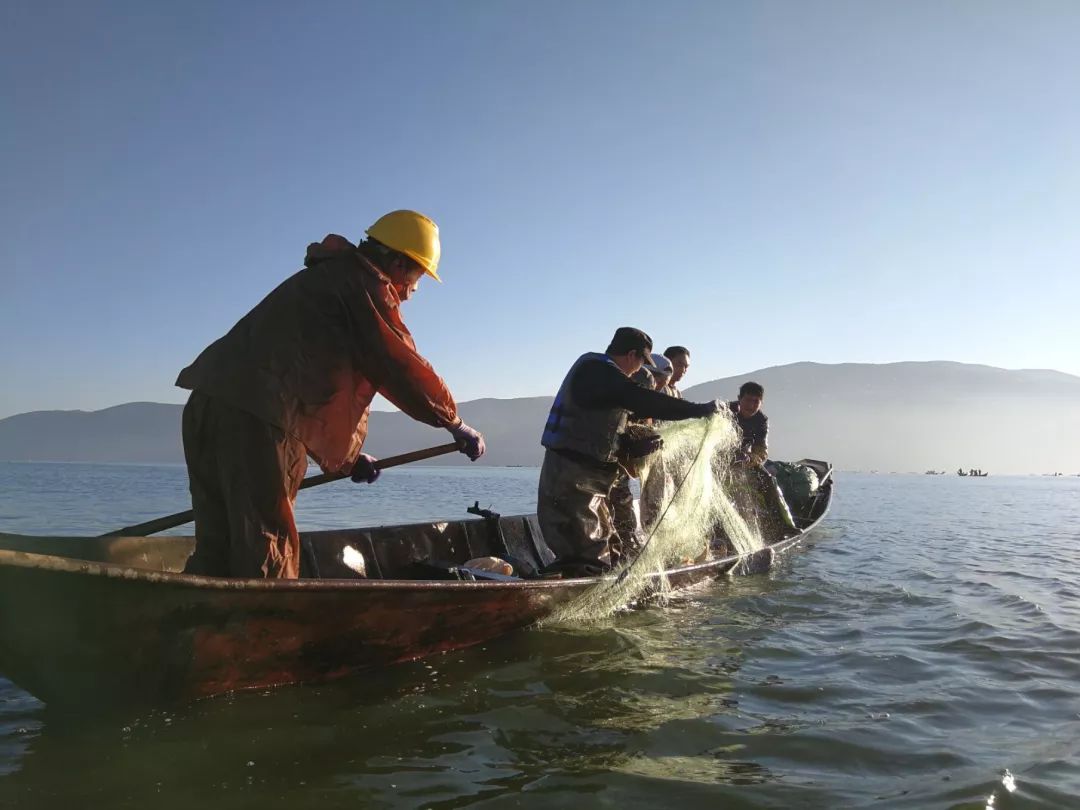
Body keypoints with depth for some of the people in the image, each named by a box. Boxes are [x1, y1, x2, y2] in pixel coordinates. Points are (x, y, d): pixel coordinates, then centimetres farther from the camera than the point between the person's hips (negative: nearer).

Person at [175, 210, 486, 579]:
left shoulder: (326, 277, 30)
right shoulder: (366, 283, 1)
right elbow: (404, 368, -3)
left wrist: (345, 457, 35)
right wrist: (457, 424, 10)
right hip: (253, 420, -9)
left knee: (216, 550, 12)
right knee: (268, 557, -6)